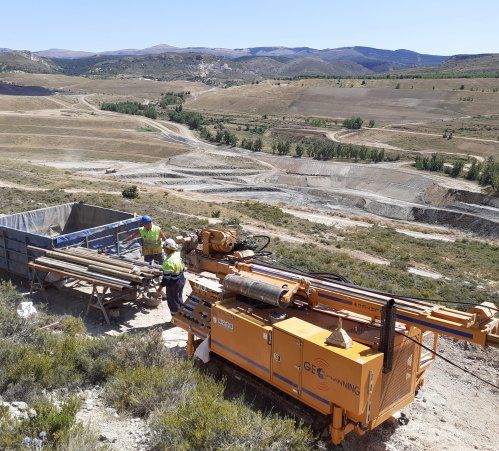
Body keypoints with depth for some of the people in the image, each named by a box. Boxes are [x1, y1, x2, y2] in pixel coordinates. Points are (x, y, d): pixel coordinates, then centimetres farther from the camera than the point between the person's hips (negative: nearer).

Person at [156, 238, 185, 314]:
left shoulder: (168, 261, -29)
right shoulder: (179, 254, -5)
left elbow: (166, 277, -25)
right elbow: (183, 268, 7)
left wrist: (160, 289, -17)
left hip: (173, 284, -8)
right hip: (181, 280, 8)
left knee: (173, 303, 10)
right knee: (179, 299, 25)